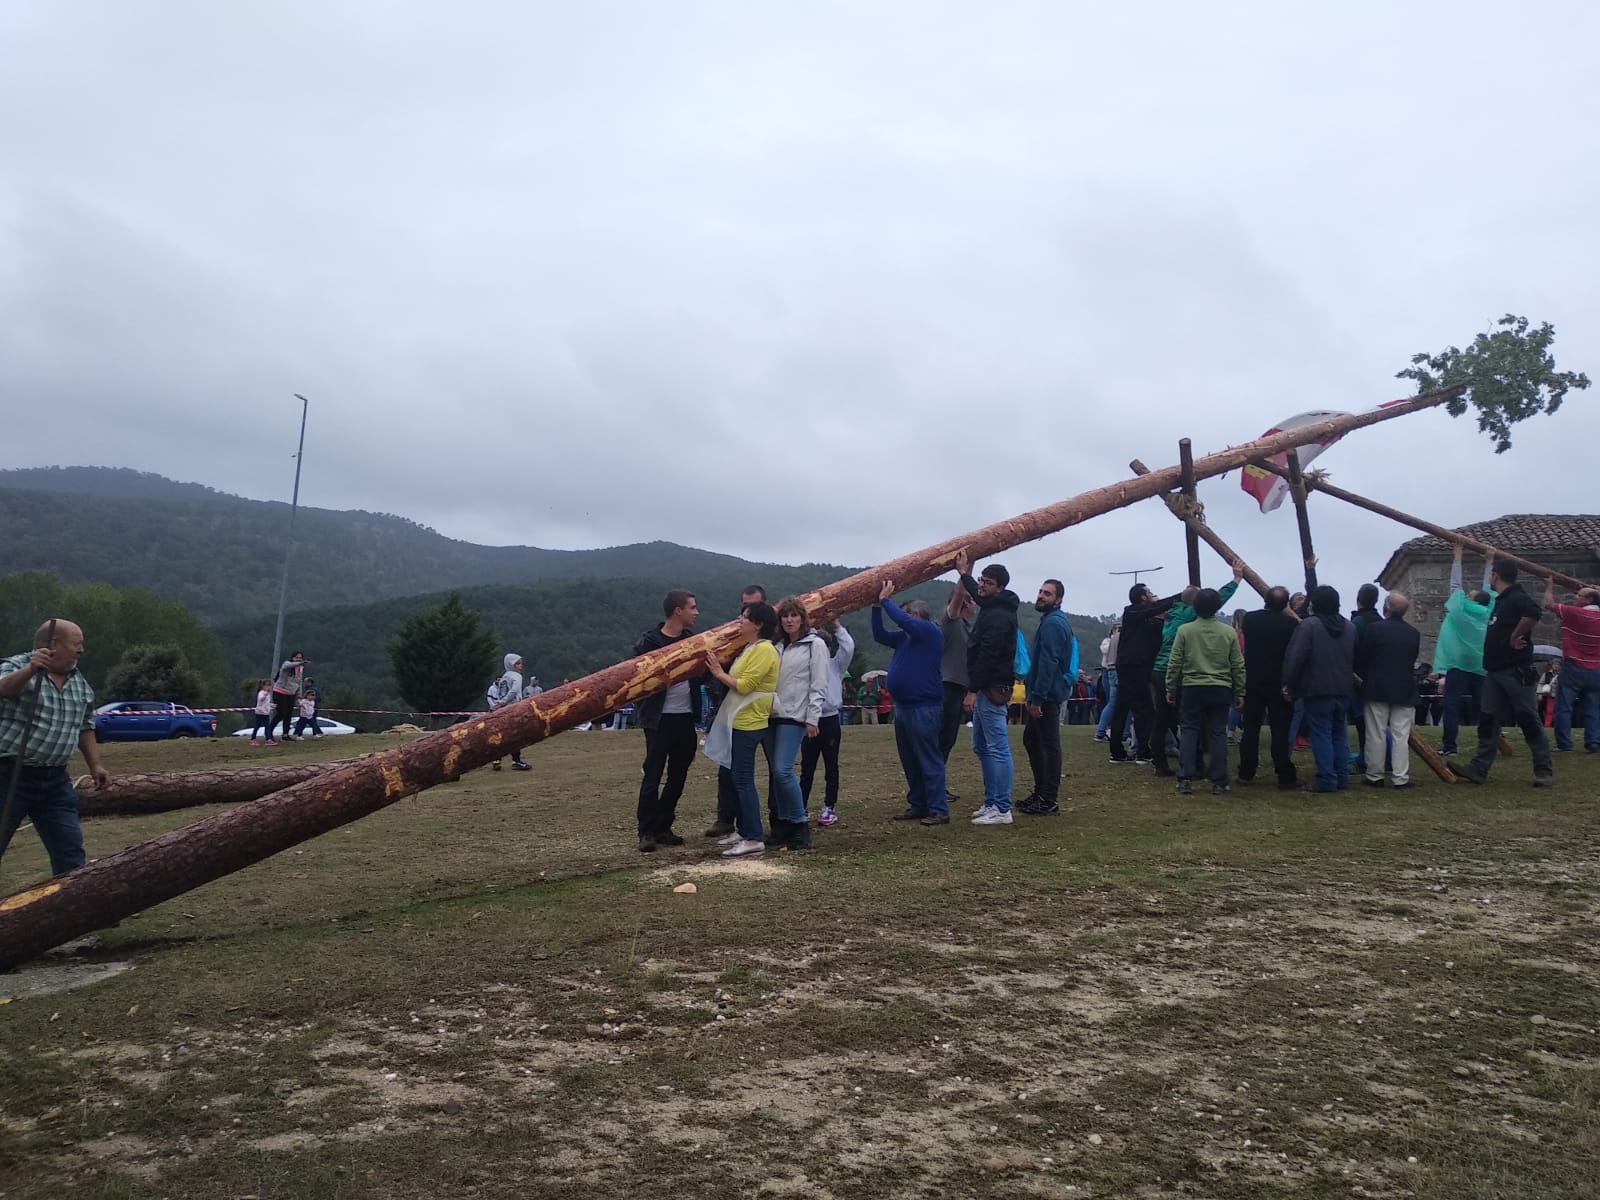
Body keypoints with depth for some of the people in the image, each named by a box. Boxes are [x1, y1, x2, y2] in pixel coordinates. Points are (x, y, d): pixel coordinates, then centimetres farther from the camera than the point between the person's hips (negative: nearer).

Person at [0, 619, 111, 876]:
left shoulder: (81, 684, 12)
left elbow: (85, 729, 21)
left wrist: (96, 764, 13)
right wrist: (31, 669, -48)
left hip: (55, 779, 6)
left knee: (70, 849, 5)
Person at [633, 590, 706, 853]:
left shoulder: (691, 637, 8)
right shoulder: (649, 641, -10)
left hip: (686, 717, 6)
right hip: (660, 719, -6)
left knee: (678, 777, 10)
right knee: (652, 776, -1)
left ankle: (662, 828, 21)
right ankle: (646, 832, 7)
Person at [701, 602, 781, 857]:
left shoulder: (764, 650, -16)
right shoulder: (749, 648, 15)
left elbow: (744, 685, -21)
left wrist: (719, 673, -12)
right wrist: (718, 671, 5)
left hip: (748, 724, -10)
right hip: (736, 721, 10)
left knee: (742, 779, -9)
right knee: (730, 776, 15)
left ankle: (754, 838, -5)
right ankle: (743, 830, 23)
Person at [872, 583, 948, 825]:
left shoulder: (929, 631, -9)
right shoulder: (905, 637, 17)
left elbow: (902, 619, -21)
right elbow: (879, 636, 17)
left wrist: (885, 600, -9)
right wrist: (877, 607, 7)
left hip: (924, 708, -9)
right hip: (904, 707, 10)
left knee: (929, 761, -8)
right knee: (910, 762, 14)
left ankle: (939, 810, -6)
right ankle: (917, 805, 21)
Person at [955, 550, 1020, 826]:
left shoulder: (999, 617, -17)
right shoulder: (991, 607, 14)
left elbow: (987, 657, -22)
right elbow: (977, 594, 39)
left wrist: (972, 691, -21)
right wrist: (964, 573, 42)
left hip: (991, 689, -11)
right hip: (986, 689, 11)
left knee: (997, 748, -10)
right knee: (982, 747, 15)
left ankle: (1002, 809, -9)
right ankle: (991, 803, 21)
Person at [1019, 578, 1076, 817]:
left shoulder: (1052, 623, -15)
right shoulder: (1053, 621, 18)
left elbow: (1048, 663, -22)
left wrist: (1037, 698, -24)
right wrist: (1031, 692, 22)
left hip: (1047, 696, -11)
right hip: (1043, 695, 11)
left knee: (1049, 745, -6)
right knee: (1031, 740, 18)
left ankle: (1049, 801, -2)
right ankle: (1041, 791, 26)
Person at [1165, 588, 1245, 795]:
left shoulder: (1184, 630, -5)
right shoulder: (1229, 632, 1)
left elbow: (1174, 663, -2)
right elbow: (1238, 665, 5)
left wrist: (1170, 688, 7)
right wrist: (1240, 692, 13)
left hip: (1192, 688, -1)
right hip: (1221, 689, 1)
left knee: (1188, 731, 5)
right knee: (1218, 733, 5)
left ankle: (1186, 779, -1)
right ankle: (1218, 782, 6)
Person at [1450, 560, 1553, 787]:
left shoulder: (1517, 598, -14)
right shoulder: (1501, 600, 15)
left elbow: (1534, 613, -35)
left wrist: (1515, 637, -25)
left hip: (1516, 671, -10)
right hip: (1495, 671, 10)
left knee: (1529, 721, -3)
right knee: (1488, 721, 7)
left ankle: (1544, 771, 4)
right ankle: (1479, 768, 9)